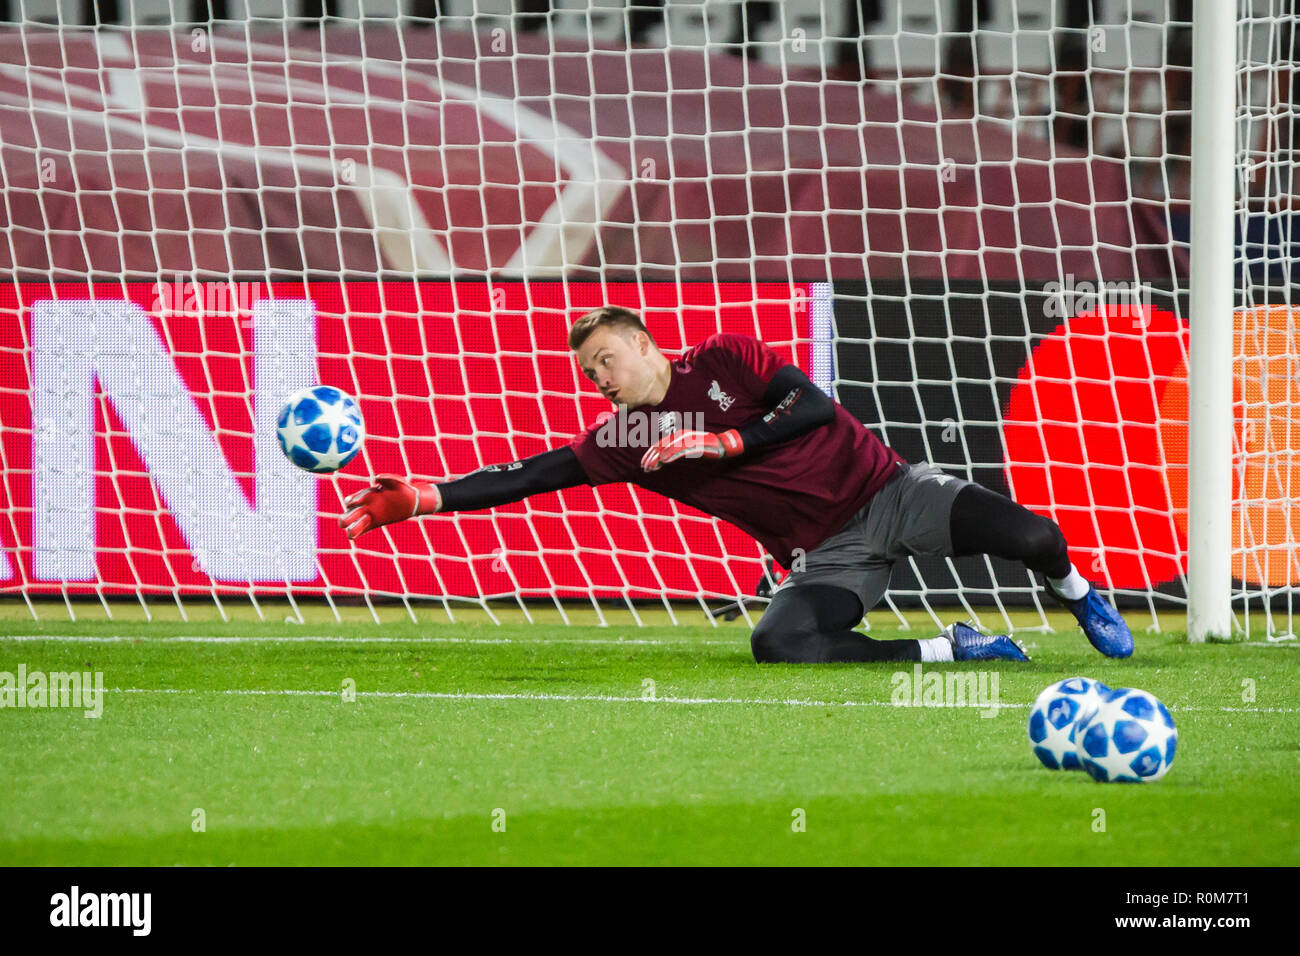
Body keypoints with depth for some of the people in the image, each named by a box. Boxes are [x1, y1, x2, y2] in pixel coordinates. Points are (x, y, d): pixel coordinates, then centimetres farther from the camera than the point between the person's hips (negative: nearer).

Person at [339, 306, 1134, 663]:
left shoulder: (726, 360, -1)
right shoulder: (621, 441, 6)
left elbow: (813, 408, -11)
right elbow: (528, 477, 2)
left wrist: (720, 443, -15)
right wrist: (419, 499, -6)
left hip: (883, 490, -2)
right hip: (826, 553, 3)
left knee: (1029, 537, -21)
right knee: (779, 644, -30)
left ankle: (1081, 600, 17)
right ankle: (953, 649, -11)